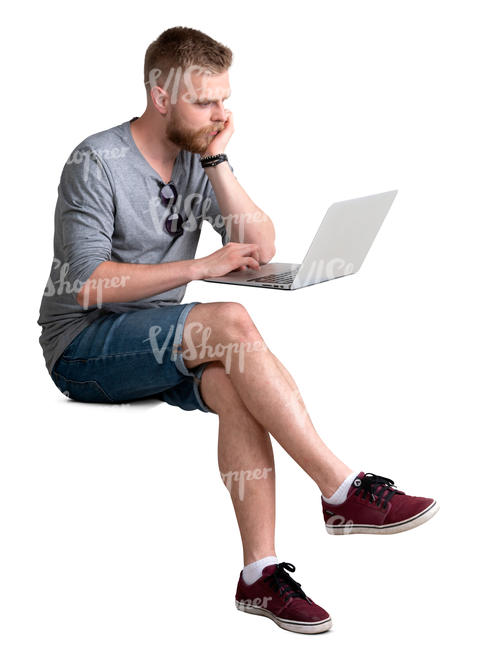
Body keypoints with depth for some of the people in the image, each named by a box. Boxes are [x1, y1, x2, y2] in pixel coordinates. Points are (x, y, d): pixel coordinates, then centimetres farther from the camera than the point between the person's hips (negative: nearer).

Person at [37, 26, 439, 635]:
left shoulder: (196, 160, 9)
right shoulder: (96, 163, -11)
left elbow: (261, 250, 1)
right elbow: (86, 285, -19)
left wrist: (215, 159, -7)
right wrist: (200, 267, -21)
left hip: (160, 345, 6)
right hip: (81, 349, -6)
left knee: (232, 382, -29)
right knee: (232, 323, -30)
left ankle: (261, 571, -28)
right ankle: (342, 488, -26)